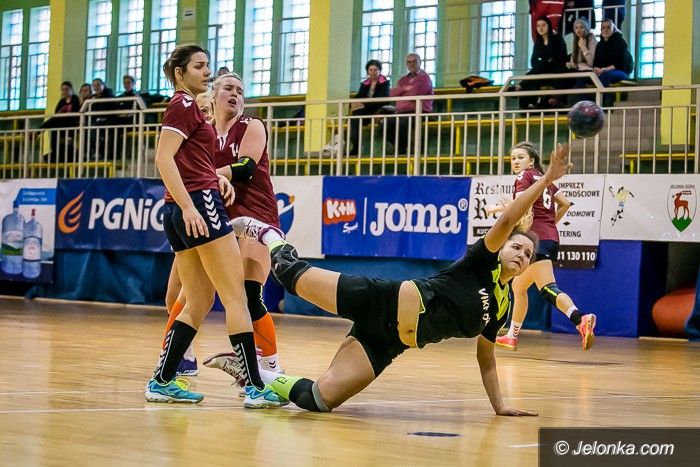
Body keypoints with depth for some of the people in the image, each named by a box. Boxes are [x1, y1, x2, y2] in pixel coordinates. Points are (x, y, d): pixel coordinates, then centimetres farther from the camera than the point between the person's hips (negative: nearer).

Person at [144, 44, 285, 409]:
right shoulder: (184, 105, -5)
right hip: (199, 203, -10)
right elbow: (163, 159, -16)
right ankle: (255, 387, -10)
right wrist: (188, 205, -23)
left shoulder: (187, 106, 23)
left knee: (198, 303, 11)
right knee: (236, 297, -8)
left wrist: (216, 178, 10)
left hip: (180, 211, 10)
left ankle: (162, 382, 8)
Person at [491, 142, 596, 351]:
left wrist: (497, 208, -1)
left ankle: (581, 320, -44)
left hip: (537, 238, -9)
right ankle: (512, 337, 29)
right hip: (550, 236, 9)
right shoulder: (543, 179, 22)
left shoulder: (524, 177, -1)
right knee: (518, 286, 22)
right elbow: (565, 203, 21)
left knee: (548, 288, -23)